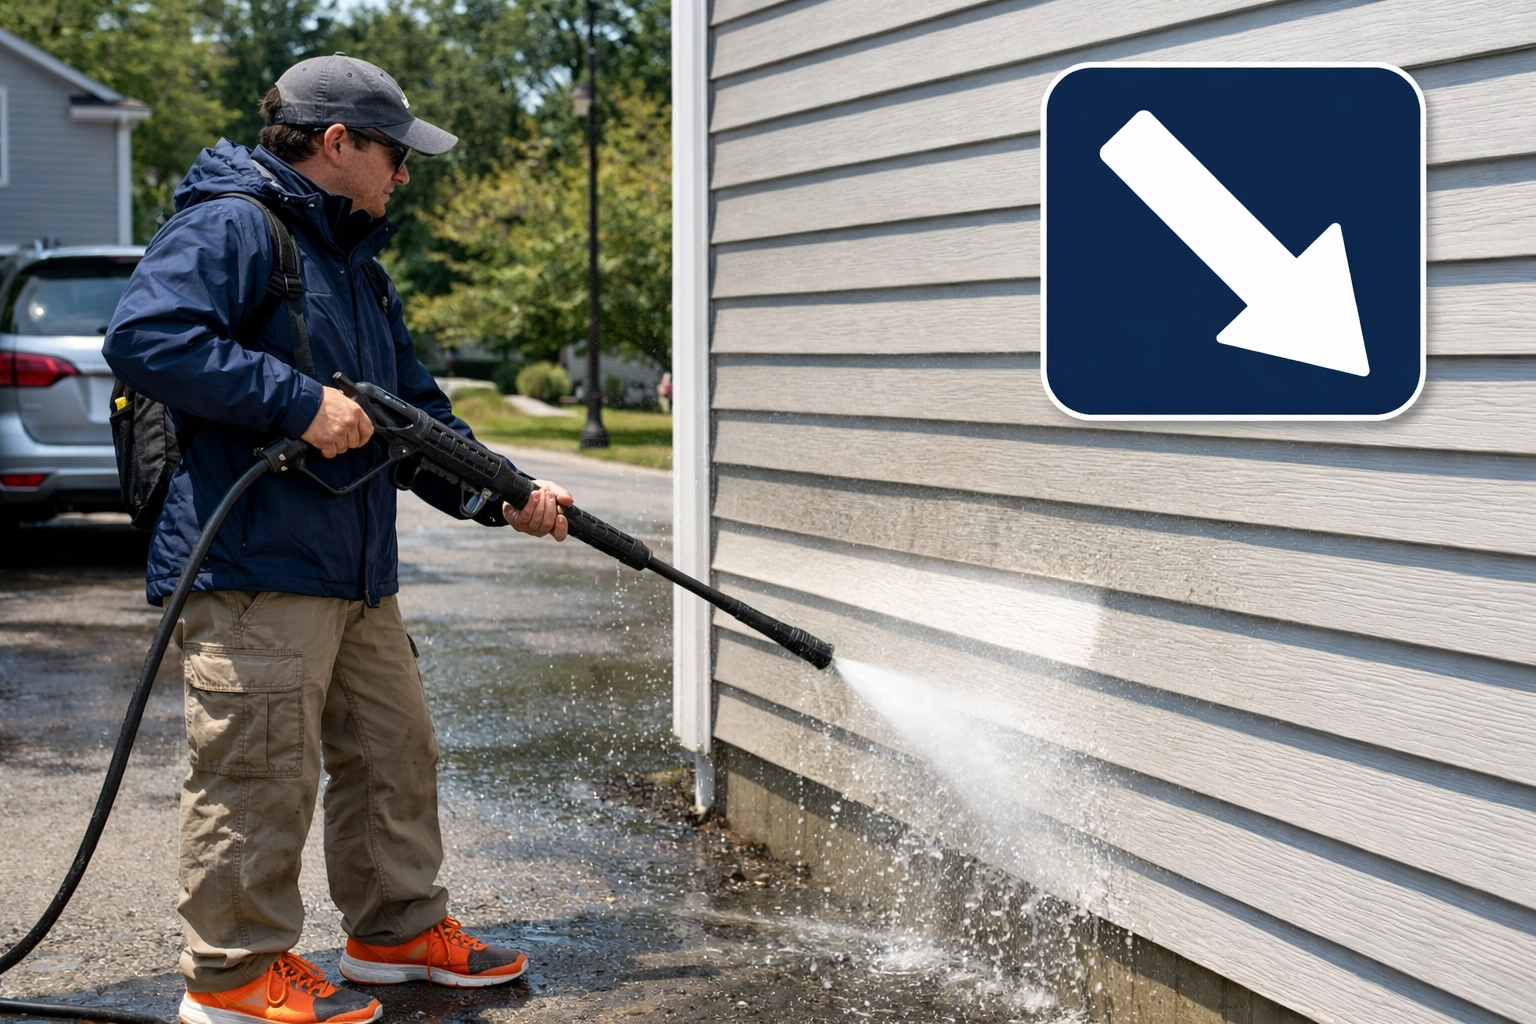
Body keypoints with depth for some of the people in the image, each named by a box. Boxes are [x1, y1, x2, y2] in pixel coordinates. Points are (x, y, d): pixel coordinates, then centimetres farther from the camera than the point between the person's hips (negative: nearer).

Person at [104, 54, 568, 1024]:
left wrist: (505, 494, 10)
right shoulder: (230, 228, -9)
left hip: (357, 573, 10)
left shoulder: (358, 268, 22)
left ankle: (401, 928, 31)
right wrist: (300, 402, -24)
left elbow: (421, 414, 23)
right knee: (261, 773, -5)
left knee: (396, 752, 17)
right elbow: (148, 336, -24)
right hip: (254, 569, -10)